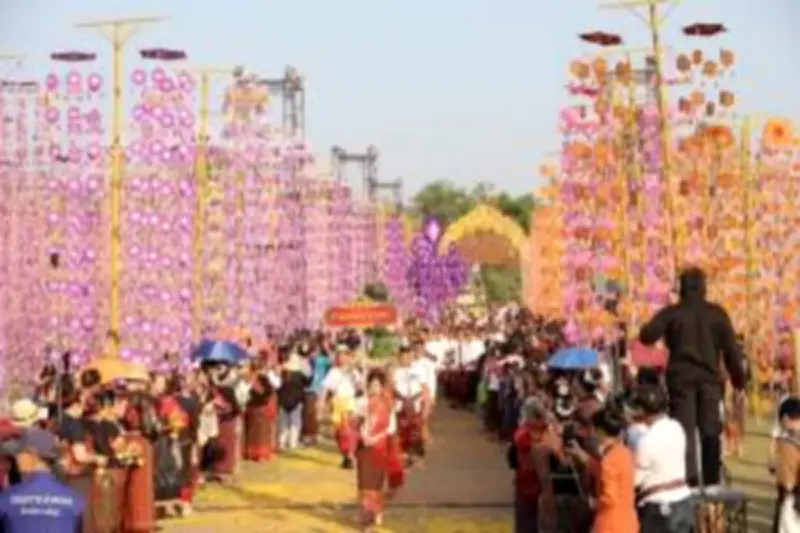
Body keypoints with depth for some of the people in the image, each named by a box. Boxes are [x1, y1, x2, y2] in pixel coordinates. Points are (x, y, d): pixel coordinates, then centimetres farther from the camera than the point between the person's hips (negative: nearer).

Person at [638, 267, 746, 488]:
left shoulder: (672, 312, -3)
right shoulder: (717, 313, 4)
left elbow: (647, 336, -9)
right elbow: (731, 348, 3)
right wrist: (738, 378, 10)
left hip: (681, 378, -2)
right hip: (709, 378, 2)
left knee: (684, 430, 0)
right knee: (710, 430, 10)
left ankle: (689, 479, -10)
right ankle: (712, 482, 12)